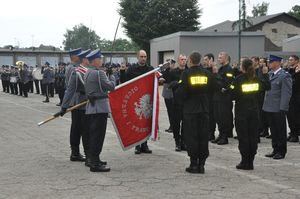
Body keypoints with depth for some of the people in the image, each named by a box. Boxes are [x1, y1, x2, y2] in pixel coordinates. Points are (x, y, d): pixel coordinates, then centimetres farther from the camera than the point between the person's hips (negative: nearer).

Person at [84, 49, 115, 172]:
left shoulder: (88, 73, 13)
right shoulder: (99, 73, -16)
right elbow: (111, 86, -16)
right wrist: (112, 77, 3)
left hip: (91, 106, 9)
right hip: (100, 107, -9)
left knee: (93, 134, 15)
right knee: (98, 135, -7)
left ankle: (93, 159, 24)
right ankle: (95, 164, -6)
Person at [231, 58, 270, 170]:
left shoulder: (238, 79, -13)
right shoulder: (257, 79, -1)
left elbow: (233, 96, -13)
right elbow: (267, 86, 15)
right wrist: (265, 74, 24)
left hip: (241, 111, -4)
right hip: (254, 111, 4)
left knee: (243, 137, 2)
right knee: (253, 136, 8)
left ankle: (245, 162, 2)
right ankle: (250, 162, 11)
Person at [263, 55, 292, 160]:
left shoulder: (284, 75, -12)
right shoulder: (269, 74, 11)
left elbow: (286, 93, -15)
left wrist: (282, 108, -18)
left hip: (278, 109, -7)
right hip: (269, 107, 7)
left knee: (280, 131, 4)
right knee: (273, 130, 15)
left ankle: (281, 152, 13)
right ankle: (275, 150, 25)